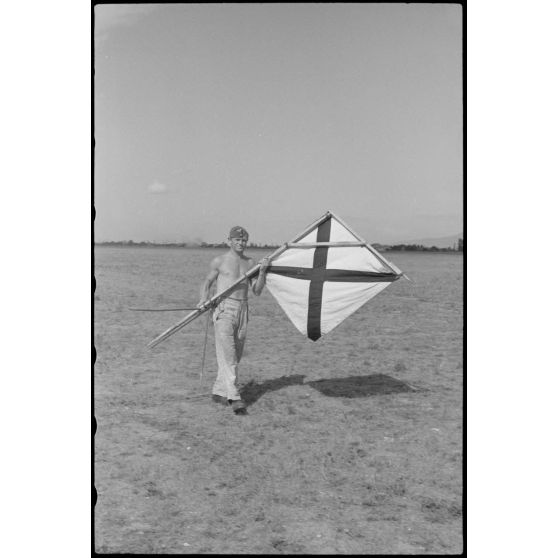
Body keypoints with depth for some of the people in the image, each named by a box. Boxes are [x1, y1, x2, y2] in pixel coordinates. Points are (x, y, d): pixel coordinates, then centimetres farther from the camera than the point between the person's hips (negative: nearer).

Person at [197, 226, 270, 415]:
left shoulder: (250, 263, 13)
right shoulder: (219, 261, 3)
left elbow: (257, 291, 9)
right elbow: (207, 283, 9)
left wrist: (262, 271, -5)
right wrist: (204, 300, -10)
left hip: (243, 310, 5)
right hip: (224, 309, -5)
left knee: (236, 355, 8)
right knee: (227, 354, -13)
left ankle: (218, 392, 22)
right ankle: (234, 398, -17)